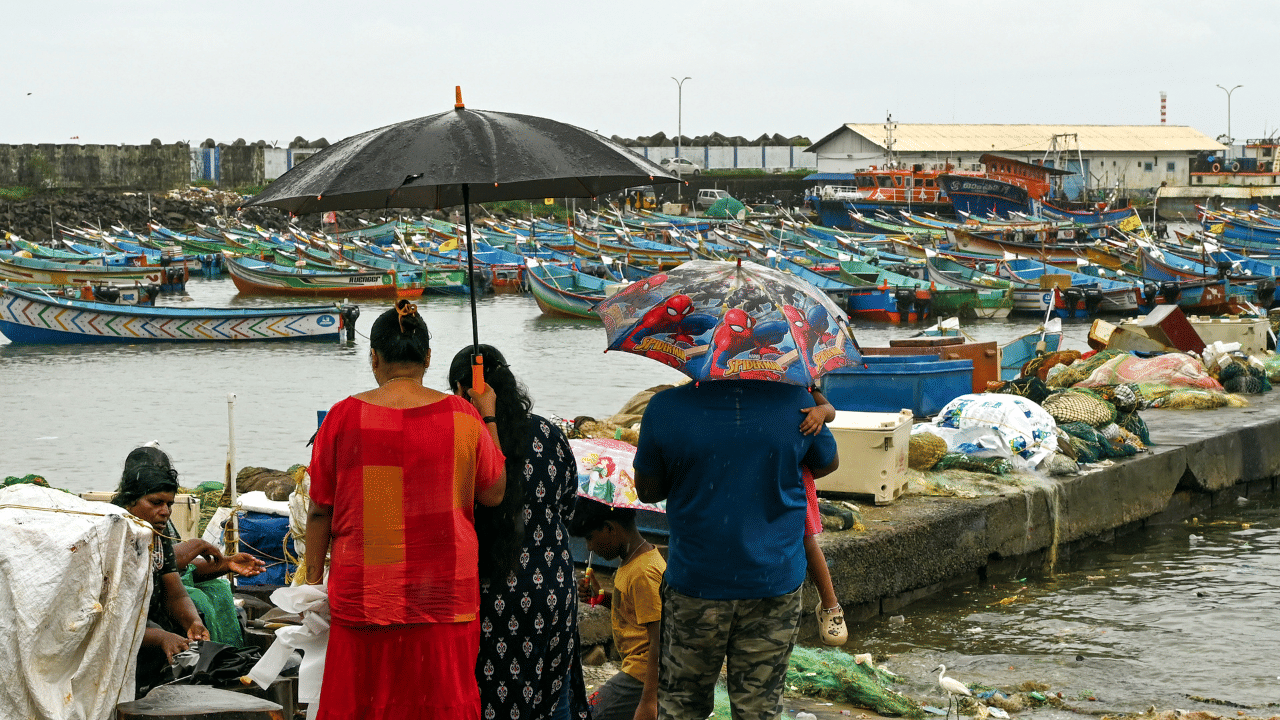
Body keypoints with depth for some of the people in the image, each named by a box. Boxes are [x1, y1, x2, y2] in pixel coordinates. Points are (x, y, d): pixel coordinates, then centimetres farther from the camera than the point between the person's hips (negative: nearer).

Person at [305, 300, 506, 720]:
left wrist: (313, 579, 11)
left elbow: (320, 511, 0)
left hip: (364, 594, 0)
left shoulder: (344, 417, -4)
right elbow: (493, 493, 8)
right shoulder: (463, 416, -2)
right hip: (443, 596, 1)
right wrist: (488, 418, 16)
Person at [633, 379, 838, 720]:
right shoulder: (796, 401, -8)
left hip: (695, 583, -1)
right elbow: (828, 463, 11)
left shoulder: (665, 409, -12)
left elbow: (646, 490, 1)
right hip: (776, 583, 1)